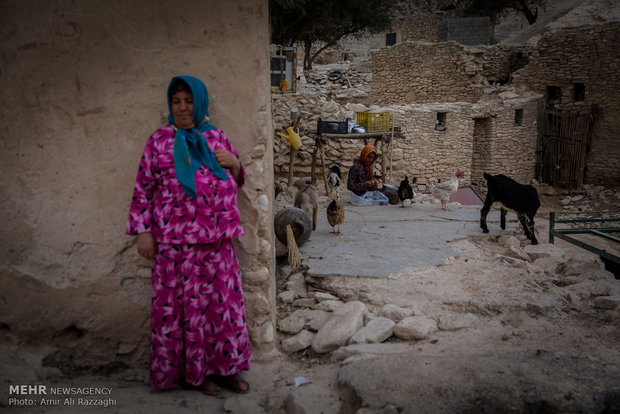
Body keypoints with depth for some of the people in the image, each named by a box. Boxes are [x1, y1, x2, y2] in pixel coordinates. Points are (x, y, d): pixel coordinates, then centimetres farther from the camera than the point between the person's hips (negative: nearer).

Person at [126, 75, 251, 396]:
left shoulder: (217, 137, 12)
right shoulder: (159, 141, 3)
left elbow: (236, 182, 20)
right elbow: (143, 189, 1)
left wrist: (233, 162, -2)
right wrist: (143, 232, -6)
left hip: (217, 238, 4)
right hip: (176, 239, -4)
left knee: (222, 299, 8)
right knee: (181, 303, 1)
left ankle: (223, 366, 21)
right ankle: (189, 370, 16)